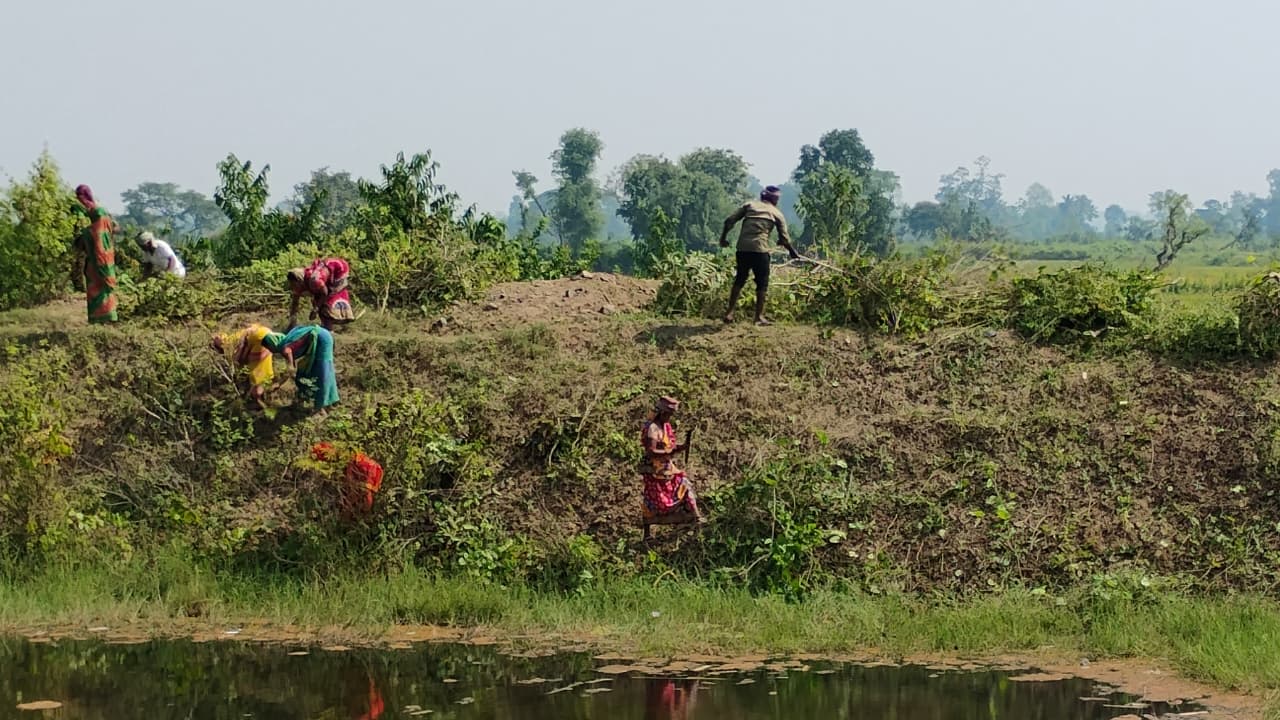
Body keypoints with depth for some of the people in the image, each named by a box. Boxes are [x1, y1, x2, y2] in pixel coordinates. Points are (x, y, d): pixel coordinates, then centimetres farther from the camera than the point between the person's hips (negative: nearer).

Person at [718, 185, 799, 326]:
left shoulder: (749, 205, 13)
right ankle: (759, 316, 11)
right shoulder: (776, 213, 9)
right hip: (760, 249, -3)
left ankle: (729, 313, 13)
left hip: (743, 248, 3)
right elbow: (784, 238, 8)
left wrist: (723, 238, 17)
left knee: (739, 280, 16)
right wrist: (793, 252, 24)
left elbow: (729, 221, 5)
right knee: (762, 282, 11)